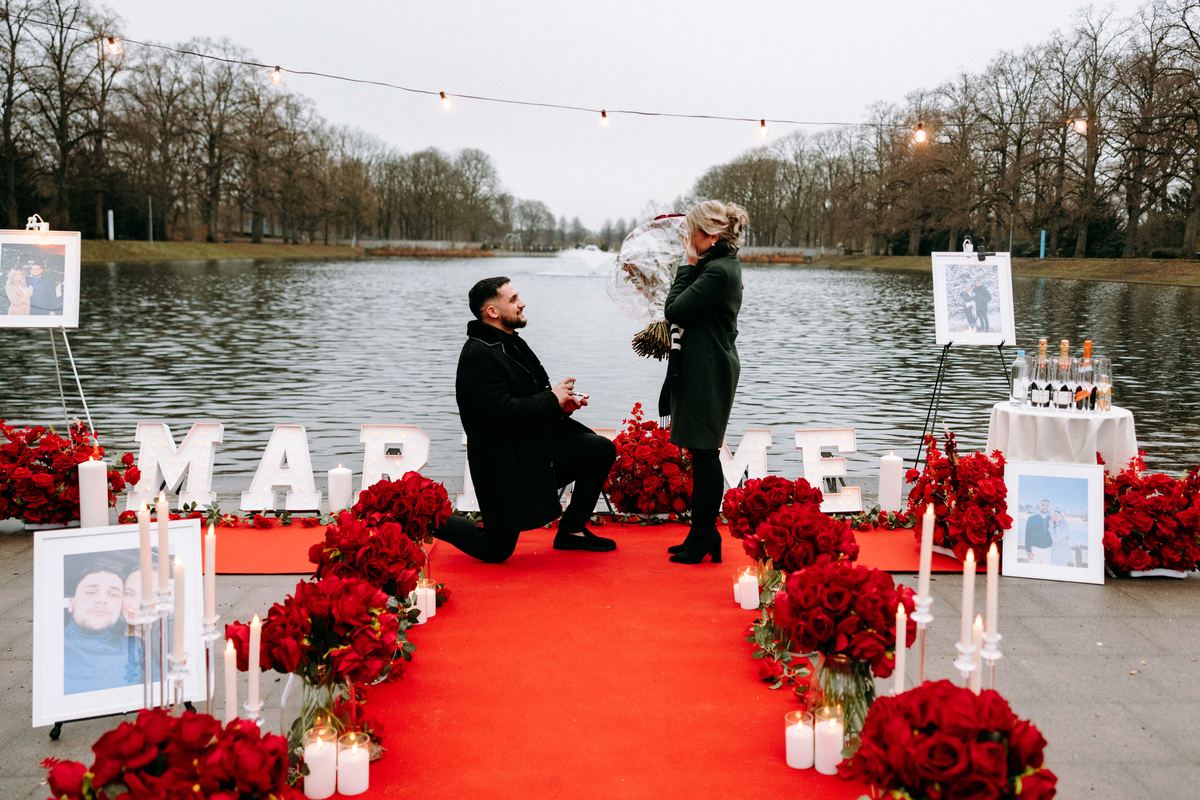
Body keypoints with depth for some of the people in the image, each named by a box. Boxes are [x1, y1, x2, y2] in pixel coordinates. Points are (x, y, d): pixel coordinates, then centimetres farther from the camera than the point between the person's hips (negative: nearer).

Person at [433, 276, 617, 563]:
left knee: (602, 450, -3)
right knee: (495, 550, -2)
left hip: (539, 446, 8)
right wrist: (552, 399, -18)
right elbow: (501, 413, -28)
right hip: (504, 464, -8)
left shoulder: (513, 344, 10)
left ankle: (571, 530, 10)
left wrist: (564, 402, -3)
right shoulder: (478, 356, -20)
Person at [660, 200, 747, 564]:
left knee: (704, 453, -4)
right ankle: (703, 535, 22)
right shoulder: (722, 265, 14)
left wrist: (688, 267, -7)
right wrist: (692, 267, 9)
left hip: (706, 375, -11)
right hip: (704, 371, 11)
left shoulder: (717, 271, -18)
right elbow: (690, 311, 17)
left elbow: (675, 310, -16)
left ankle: (703, 538, 3)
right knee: (703, 453, 14)